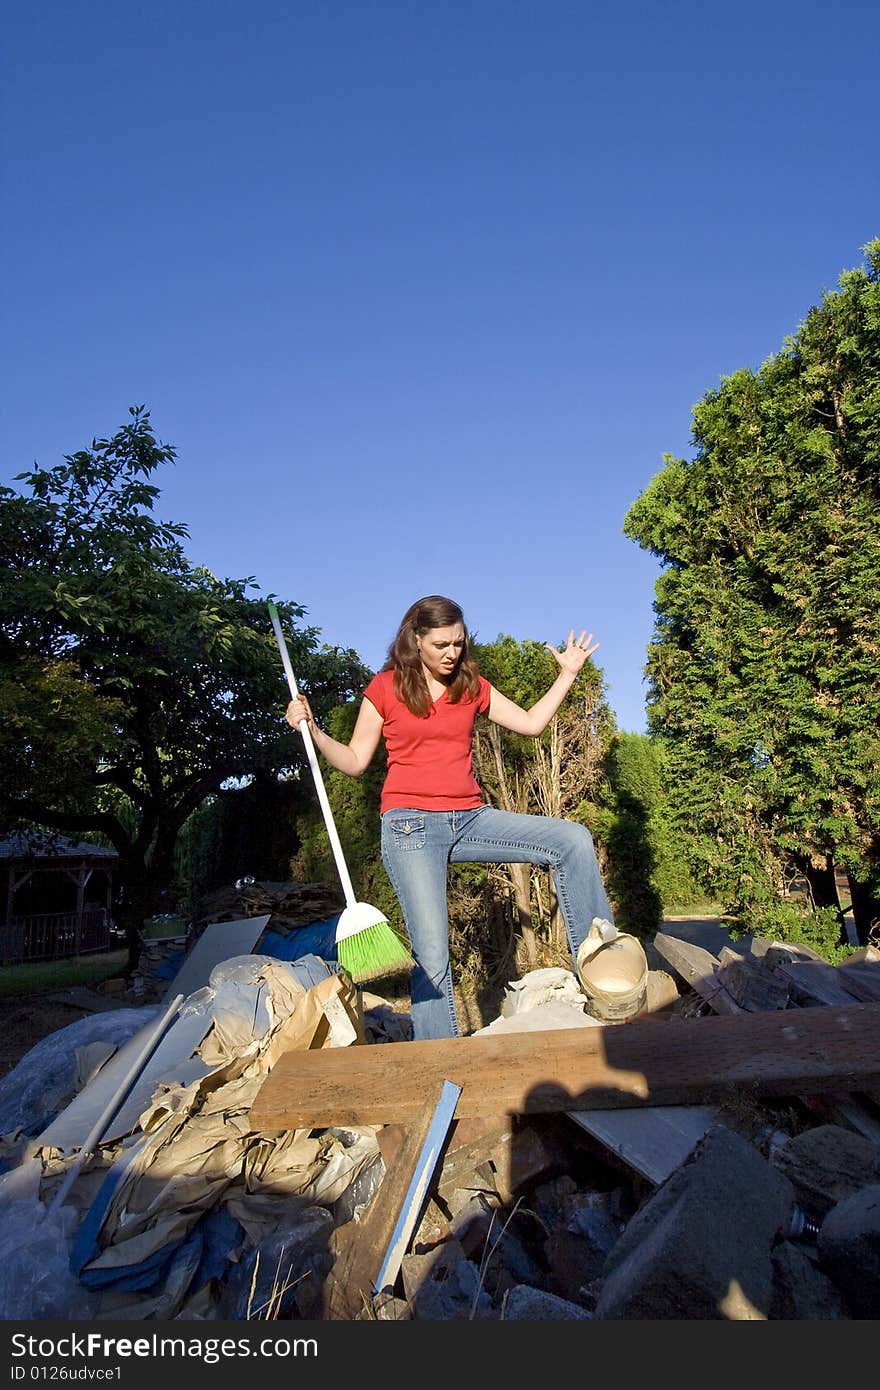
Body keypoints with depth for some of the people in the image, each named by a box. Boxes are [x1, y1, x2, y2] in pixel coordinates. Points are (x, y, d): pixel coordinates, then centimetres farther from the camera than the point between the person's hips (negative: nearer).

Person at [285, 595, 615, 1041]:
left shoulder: (472, 685, 11)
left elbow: (531, 722, 14)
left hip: (469, 819, 4)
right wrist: (311, 729, -10)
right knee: (432, 952, -9)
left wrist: (569, 673, 14)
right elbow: (354, 761, 4)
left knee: (573, 840, -9)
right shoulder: (385, 687, 1)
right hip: (411, 824, -4)